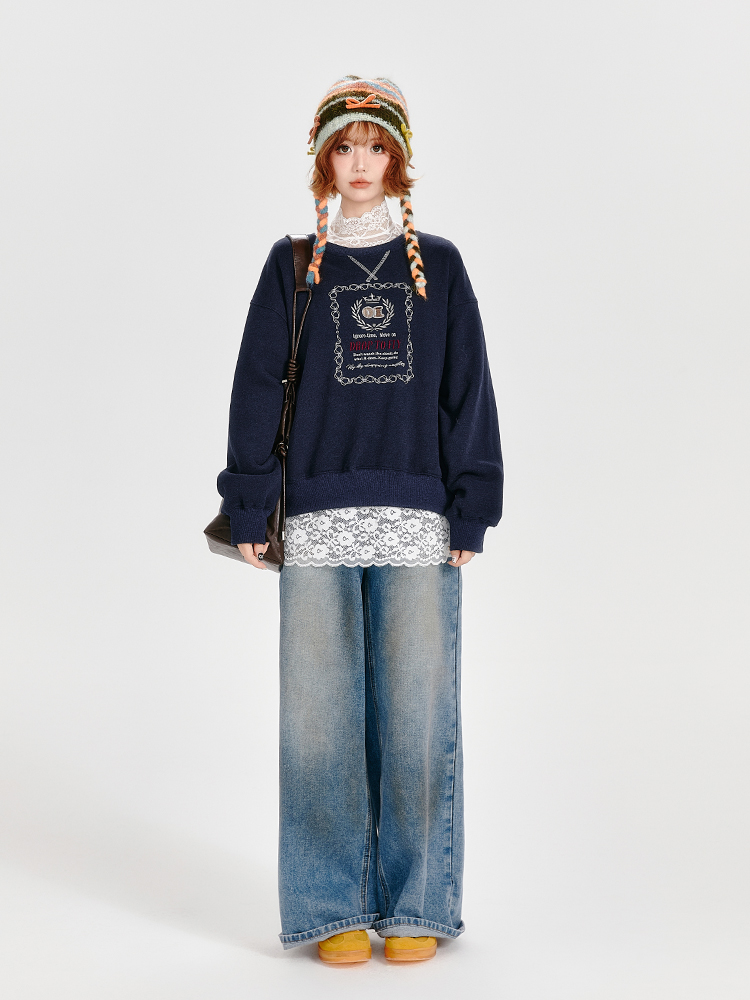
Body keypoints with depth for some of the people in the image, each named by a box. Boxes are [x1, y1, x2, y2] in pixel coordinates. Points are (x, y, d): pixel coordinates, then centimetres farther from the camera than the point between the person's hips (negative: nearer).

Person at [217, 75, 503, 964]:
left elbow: (467, 392, 8)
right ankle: (333, 908, 12)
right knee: (320, 714, 0)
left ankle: (415, 906, 12)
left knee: (417, 712, 0)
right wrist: (249, 507, -1)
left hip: (418, 523, 0)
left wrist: (470, 511, 0)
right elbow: (256, 388, 7)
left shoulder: (438, 266, 12)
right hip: (316, 522, 0)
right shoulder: (292, 266, 11)